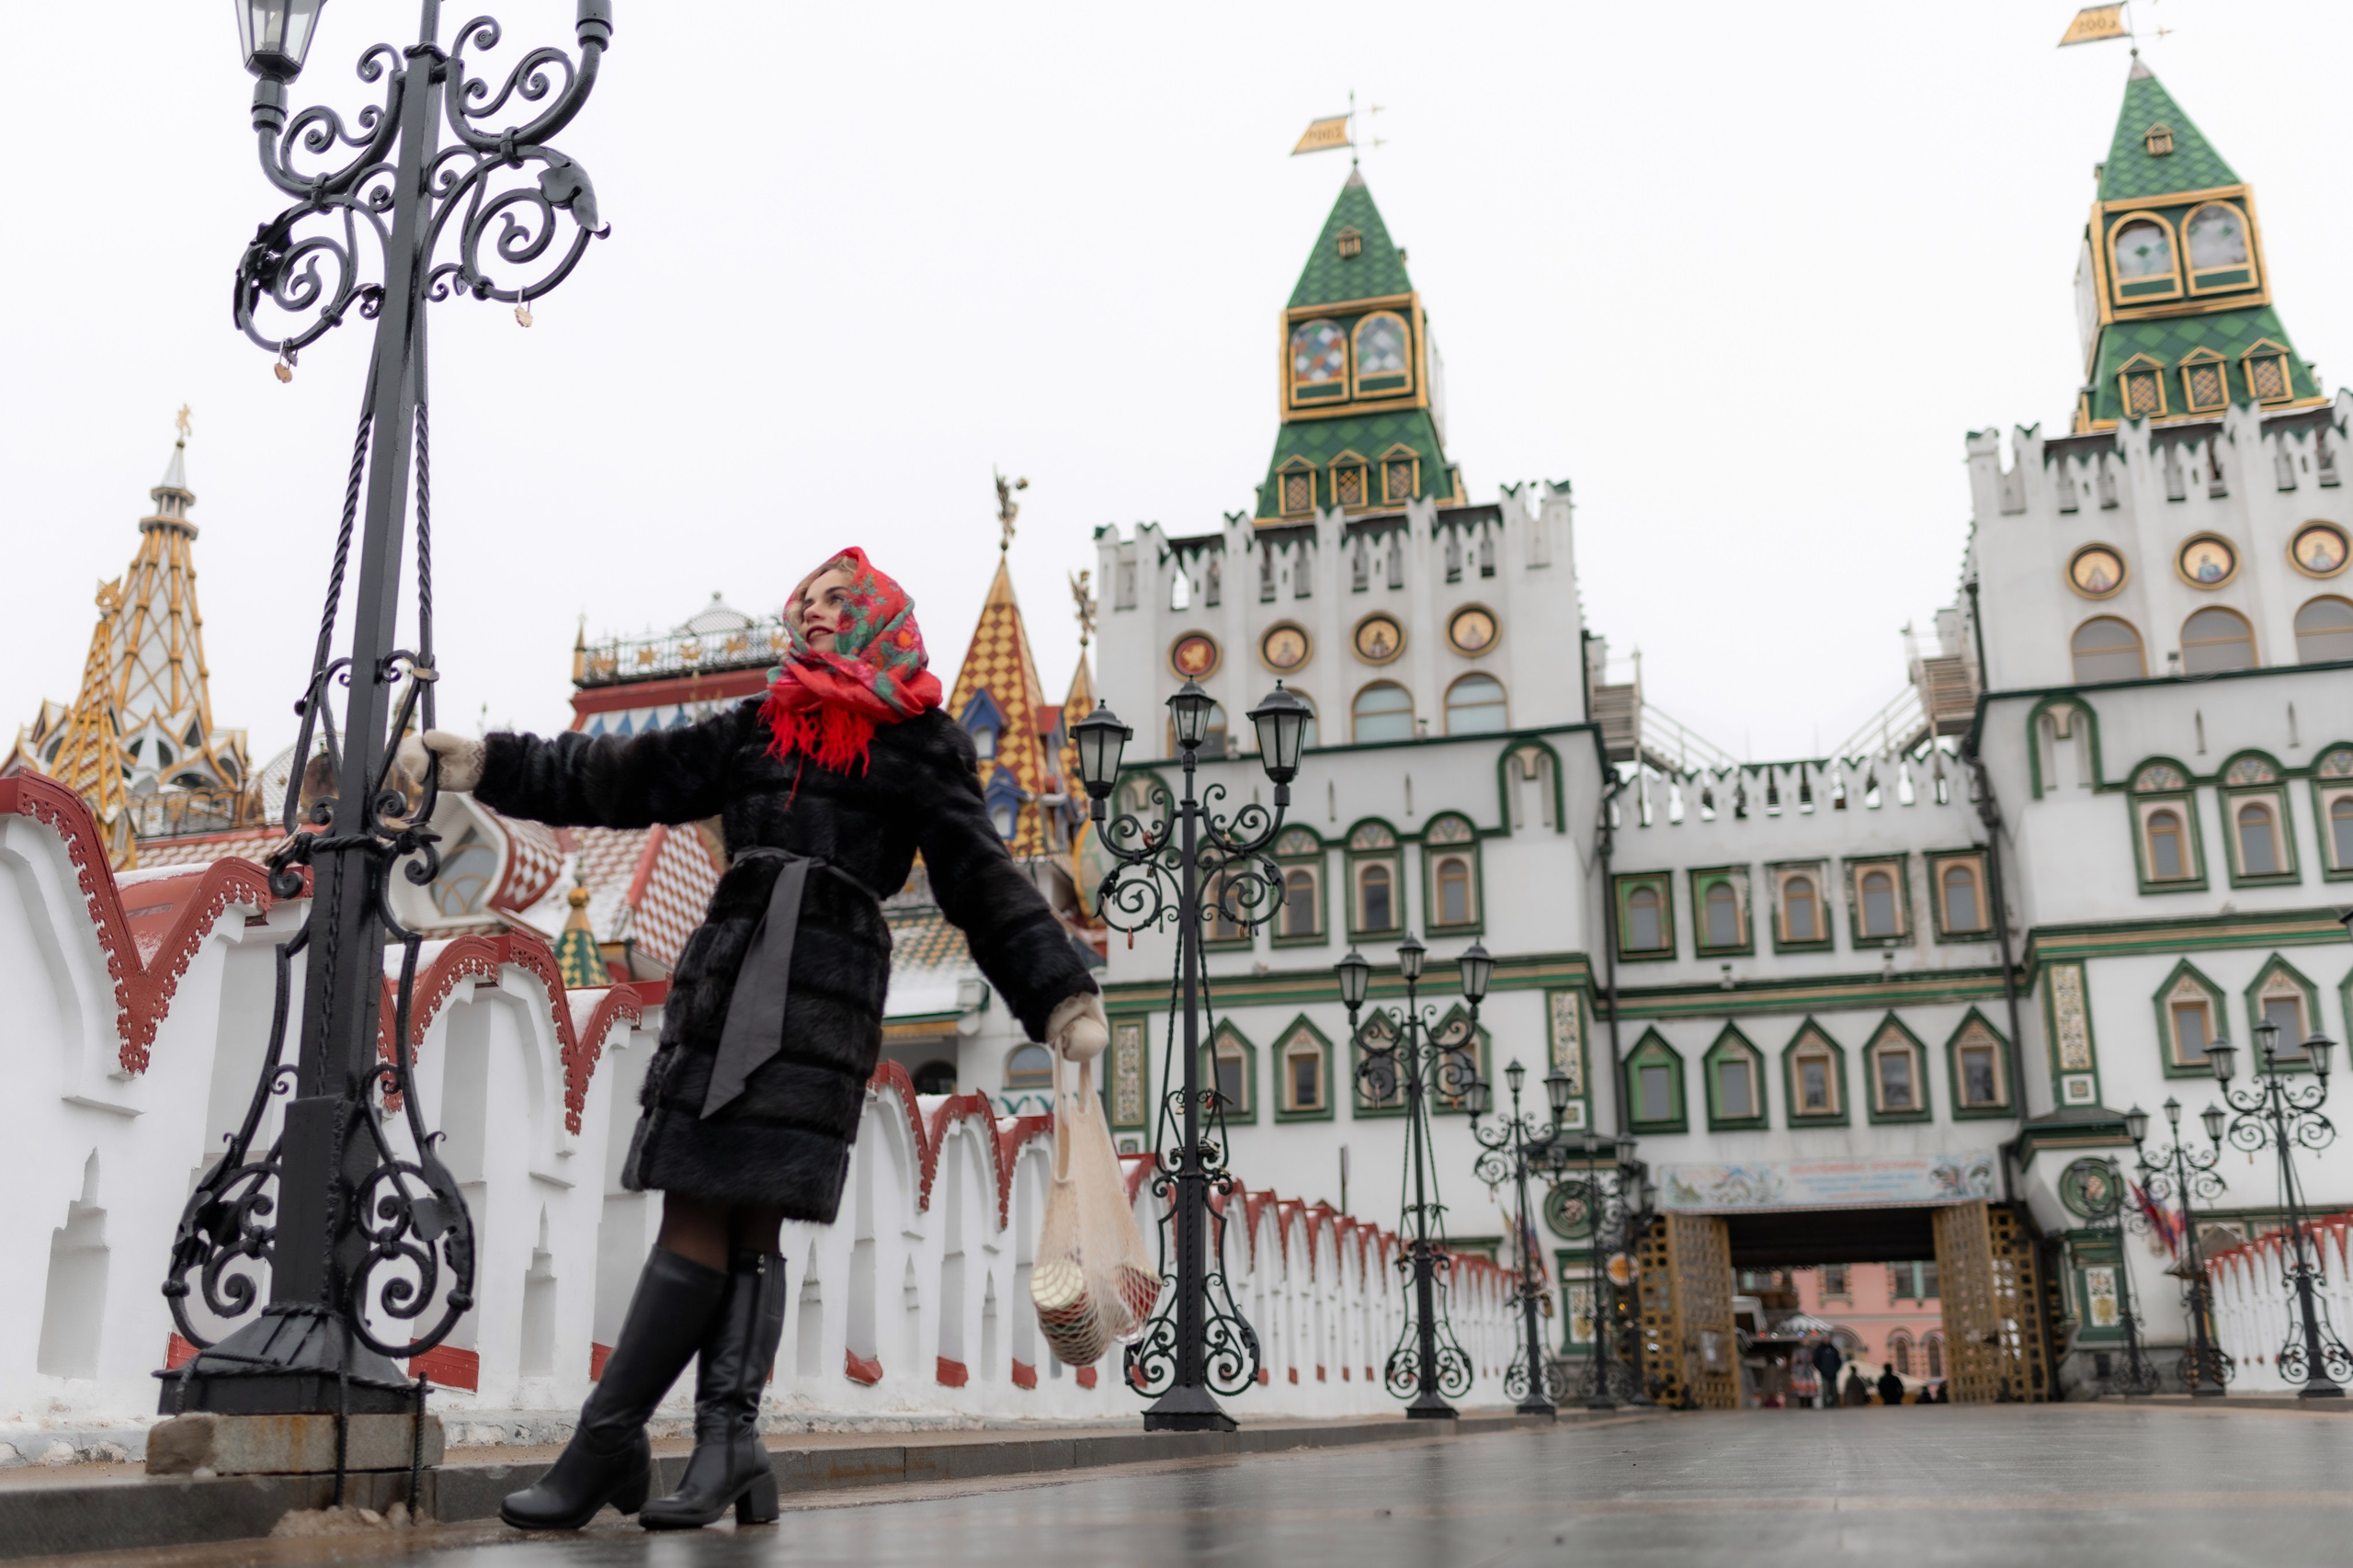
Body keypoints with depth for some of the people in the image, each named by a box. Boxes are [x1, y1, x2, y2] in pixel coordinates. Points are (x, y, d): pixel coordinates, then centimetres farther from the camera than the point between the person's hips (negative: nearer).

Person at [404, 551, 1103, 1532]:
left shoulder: (915, 747, 10)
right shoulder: (759, 730, 23)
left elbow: (984, 883, 6)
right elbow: (621, 779, 22)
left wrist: (1061, 995, -3)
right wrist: (488, 763, 16)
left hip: (824, 982, -5)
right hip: (724, 972, 5)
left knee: (713, 1219, -11)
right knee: (727, 1221, -4)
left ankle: (607, 1445, -10)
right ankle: (729, 1443, -5)